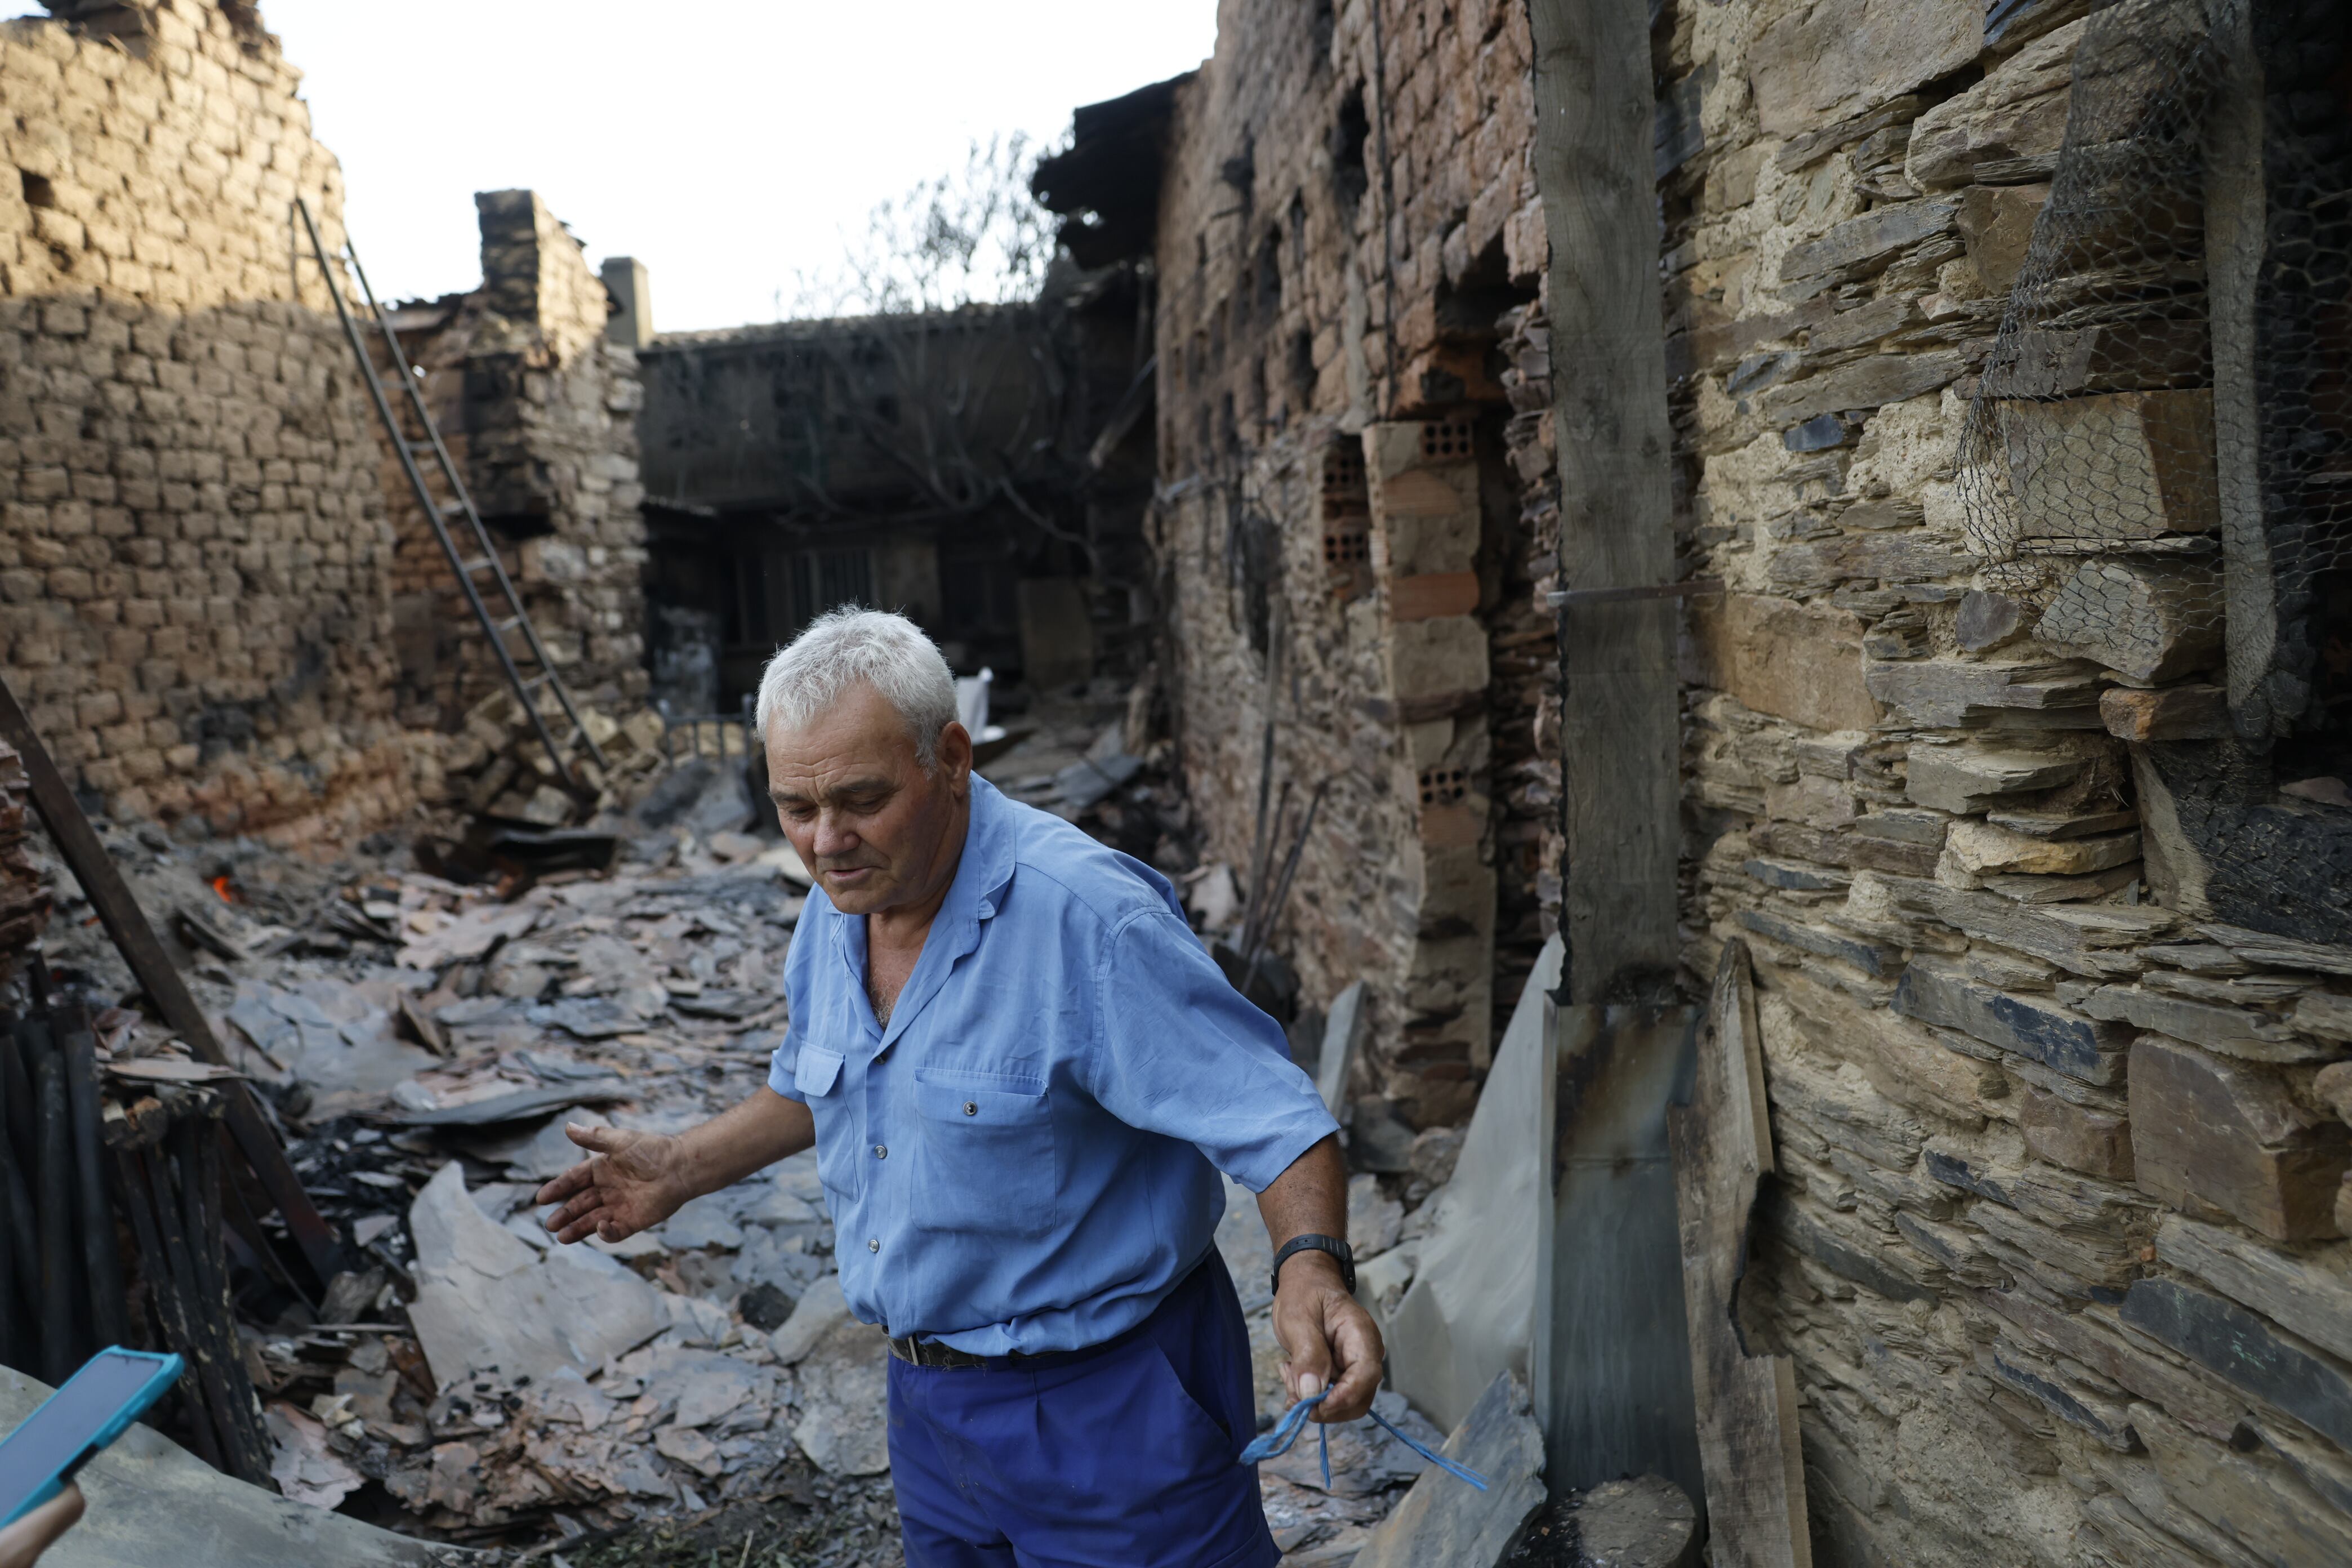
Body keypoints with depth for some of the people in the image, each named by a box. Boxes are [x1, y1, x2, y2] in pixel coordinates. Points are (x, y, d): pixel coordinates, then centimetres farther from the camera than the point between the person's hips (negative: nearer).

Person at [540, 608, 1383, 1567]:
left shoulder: (1091, 920, -27)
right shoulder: (833, 914, -1)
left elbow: (1267, 1116, -27)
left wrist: (1312, 1267, -43)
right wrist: (682, 1170, 14)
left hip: (1103, 1409, -7)